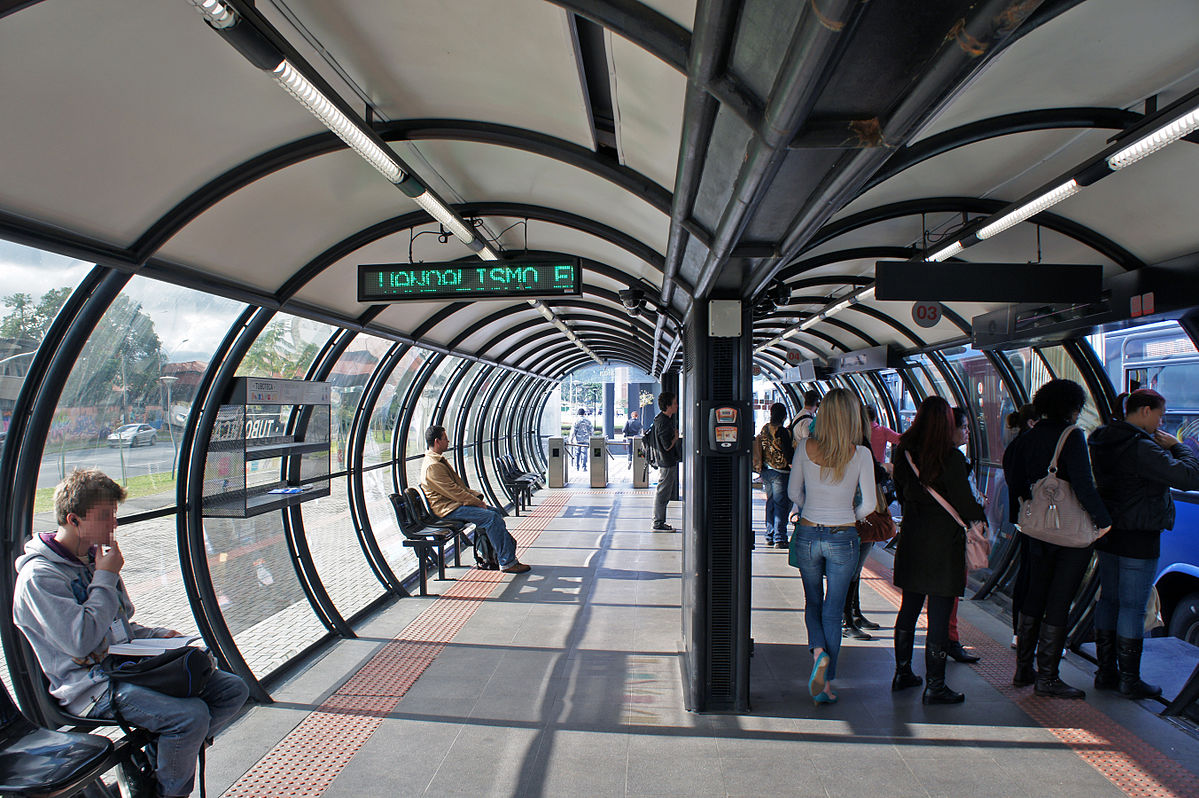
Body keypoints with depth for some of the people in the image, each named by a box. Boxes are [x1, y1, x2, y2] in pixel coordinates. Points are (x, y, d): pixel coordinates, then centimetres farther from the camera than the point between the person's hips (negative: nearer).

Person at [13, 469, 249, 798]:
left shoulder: (94, 558, 15)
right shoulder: (39, 576, -13)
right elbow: (80, 640, -24)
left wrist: (159, 635, 4)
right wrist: (105, 578, -14)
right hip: (90, 684, -8)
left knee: (233, 690, -3)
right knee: (192, 715, -29)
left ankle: (153, 760, 3)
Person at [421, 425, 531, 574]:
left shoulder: (439, 460, 16)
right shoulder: (432, 466, -19)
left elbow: (459, 484, 19)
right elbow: (453, 491, -20)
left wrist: (476, 496, 6)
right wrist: (477, 502, -13)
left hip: (455, 501, 11)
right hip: (447, 508, -11)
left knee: (496, 513, 2)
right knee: (491, 517, -21)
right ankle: (506, 562, -17)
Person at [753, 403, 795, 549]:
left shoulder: (764, 429, 6)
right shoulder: (783, 432, -16)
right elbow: (789, 454, -16)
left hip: (765, 471, 7)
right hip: (780, 472, -7)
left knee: (770, 504, 16)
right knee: (781, 506, -1)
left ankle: (770, 537, 21)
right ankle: (779, 539, -1)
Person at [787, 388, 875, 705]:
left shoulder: (805, 448, -6)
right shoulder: (860, 454, -11)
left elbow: (794, 492, 4)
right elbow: (869, 504, -6)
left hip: (808, 534, 1)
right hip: (843, 538, -1)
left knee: (813, 602, 21)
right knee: (833, 610, 9)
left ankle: (818, 650, -5)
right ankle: (825, 683, 11)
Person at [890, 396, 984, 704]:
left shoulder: (904, 452, 1)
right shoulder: (951, 457, -16)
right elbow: (965, 505, -12)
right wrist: (981, 512, 8)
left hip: (911, 537, 6)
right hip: (943, 542, -6)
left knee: (908, 609, 16)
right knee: (939, 614, 1)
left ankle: (903, 673, 27)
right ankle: (934, 686, 8)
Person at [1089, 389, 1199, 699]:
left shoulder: (1104, 441, 6)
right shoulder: (1142, 447, -20)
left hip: (1107, 533, 8)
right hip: (1138, 537, -8)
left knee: (1108, 600, 14)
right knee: (1133, 607, 1)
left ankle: (1106, 672, 23)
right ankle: (1129, 680, 11)